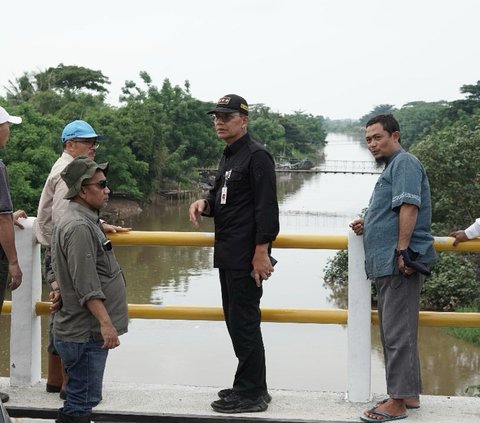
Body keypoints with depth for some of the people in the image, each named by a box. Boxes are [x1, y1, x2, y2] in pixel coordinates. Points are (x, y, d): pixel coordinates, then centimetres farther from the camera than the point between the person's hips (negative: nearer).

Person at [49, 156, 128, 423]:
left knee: (83, 399, 18)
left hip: (86, 330, 10)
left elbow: (56, 271, 22)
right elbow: (87, 286, -25)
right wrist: (105, 322, -25)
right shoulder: (80, 227, -19)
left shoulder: (83, 220, 14)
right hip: (85, 333, -10)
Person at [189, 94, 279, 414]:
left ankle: (252, 393, 3)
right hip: (228, 255, 10)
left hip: (247, 256, -10)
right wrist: (204, 204, 4)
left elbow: (266, 208, -18)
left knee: (244, 322, -5)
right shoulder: (229, 156, 18)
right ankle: (250, 386, 24)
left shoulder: (256, 156, -12)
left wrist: (262, 251, -23)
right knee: (236, 321, 14)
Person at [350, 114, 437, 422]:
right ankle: (409, 394, 24)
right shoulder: (392, 166, 23)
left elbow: (409, 207, -20)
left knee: (398, 333, -8)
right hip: (389, 263, 11)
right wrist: (367, 226, 14)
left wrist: (402, 251, -25)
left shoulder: (404, 163, -8)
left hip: (400, 262, -11)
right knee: (396, 331, 15)